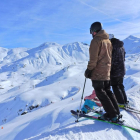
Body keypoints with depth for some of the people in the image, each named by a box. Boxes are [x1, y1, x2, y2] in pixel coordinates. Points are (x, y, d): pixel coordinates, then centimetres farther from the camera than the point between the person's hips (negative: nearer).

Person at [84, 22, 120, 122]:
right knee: (108, 91, 17)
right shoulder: (108, 40, 14)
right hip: (107, 72, 9)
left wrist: (89, 70, -10)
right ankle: (116, 112, 20)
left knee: (101, 93, 0)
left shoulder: (96, 40, -12)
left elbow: (93, 58, -18)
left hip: (98, 72, -8)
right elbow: (109, 56, 17)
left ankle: (112, 114, 3)